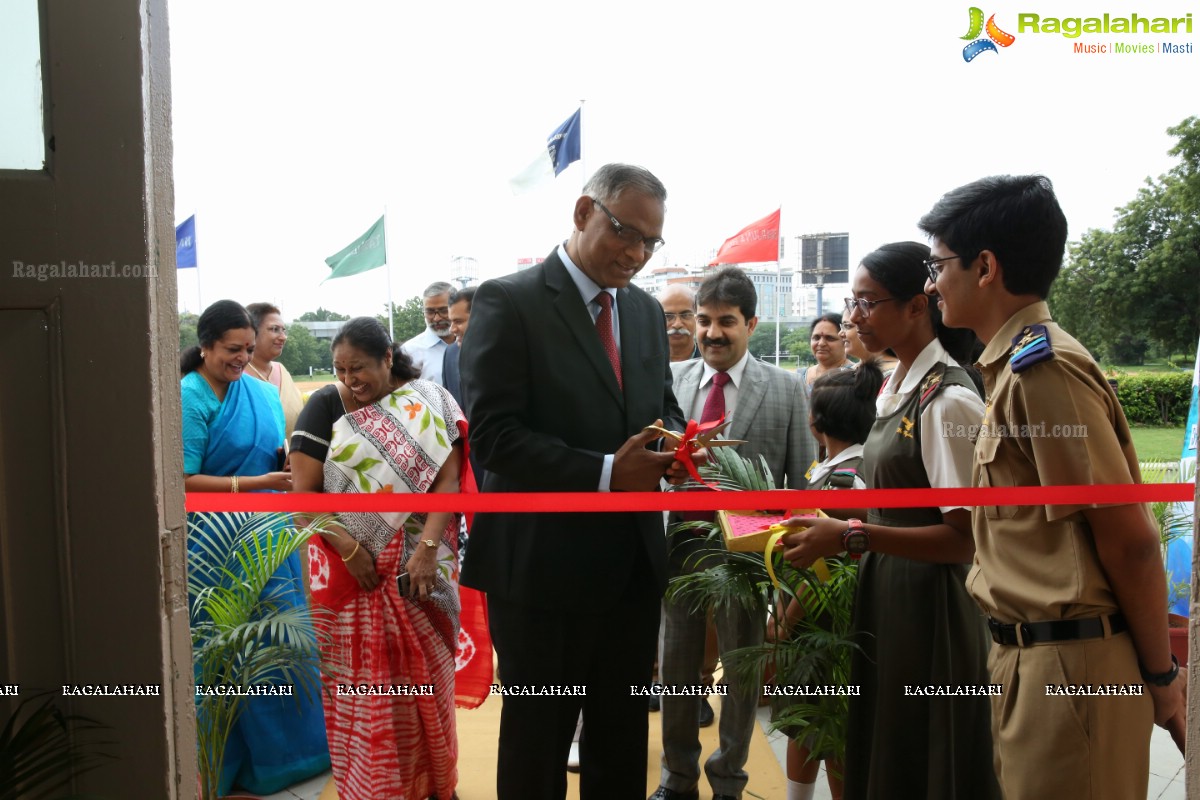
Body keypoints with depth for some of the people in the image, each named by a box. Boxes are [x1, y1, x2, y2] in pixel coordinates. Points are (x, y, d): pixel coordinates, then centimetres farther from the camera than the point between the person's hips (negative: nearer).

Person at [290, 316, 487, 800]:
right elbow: (303, 493, -4)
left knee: (424, 674, 9)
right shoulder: (325, 406, -2)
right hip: (349, 568, 0)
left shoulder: (429, 402, -1)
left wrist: (427, 549, -18)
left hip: (418, 566, 1)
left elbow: (447, 479, -7)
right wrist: (347, 547, -15)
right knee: (359, 680, 6)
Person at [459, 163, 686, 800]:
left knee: (624, 741, 21)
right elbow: (492, 433, -18)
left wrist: (673, 445, -8)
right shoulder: (509, 302, -11)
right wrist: (605, 473, -25)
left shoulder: (646, 311, 9)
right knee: (536, 746, 14)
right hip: (545, 568, -6)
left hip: (634, 564, 6)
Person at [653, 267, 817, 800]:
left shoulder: (786, 390, -2)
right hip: (678, 543, 2)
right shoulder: (671, 379, 2)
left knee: (742, 672, 14)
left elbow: (802, 482, -2)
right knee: (675, 667, 15)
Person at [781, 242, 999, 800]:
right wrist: (831, 521, 3)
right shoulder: (894, 387, 8)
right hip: (883, 594, 8)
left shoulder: (948, 400, -18)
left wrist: (852, 537, -26)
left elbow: (964, 539, -21)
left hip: (930, 606, -8)